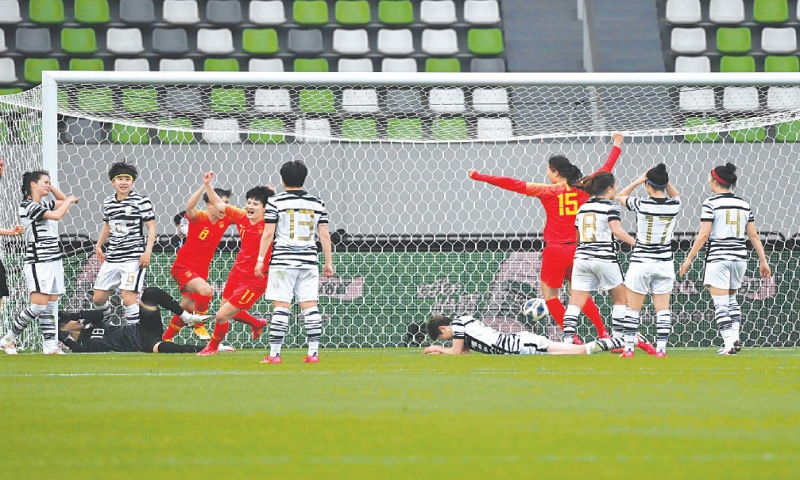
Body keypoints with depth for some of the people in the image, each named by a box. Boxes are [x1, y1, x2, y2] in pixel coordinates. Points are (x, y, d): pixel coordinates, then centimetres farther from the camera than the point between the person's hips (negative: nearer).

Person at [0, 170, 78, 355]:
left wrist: (50, 187, 14)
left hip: (54, 261, 9)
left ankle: (50, 345, 6)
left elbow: (63, 201, 29)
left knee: (51, 305, 5)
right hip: (38, 262, -9)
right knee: (39, 305, -13)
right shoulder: (28, 206, -11)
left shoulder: (44, 205, 15)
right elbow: (57, 215, -18)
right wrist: (69, 201, -1)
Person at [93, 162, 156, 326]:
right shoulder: (108, 202, 11)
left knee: (128, 299, -16)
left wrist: (148, 251, -16)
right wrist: (99, 245, 23)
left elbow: (151, 227, -7)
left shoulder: (141, 201, -6)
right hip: (112, 256, 6)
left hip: (134, 257, -6)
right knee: (98, 298, 8)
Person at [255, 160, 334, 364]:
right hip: (308, 261, 3)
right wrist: (329, 262, 13)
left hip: (283, 261, -3)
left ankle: (274, 353, -4)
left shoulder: (276, 202, -2)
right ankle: (313, 352, 1)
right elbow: (324, 235, 7)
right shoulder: (317, 203, 8)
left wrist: (260, 259, 2)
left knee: (281, 307, -4)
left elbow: (268, 233, -4)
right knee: (310, 306, 3)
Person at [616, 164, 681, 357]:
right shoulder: (674, 205, -5)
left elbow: (620, 196, 6)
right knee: (662, 309, 5)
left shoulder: (641, 204, -13)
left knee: (633, 308, 6)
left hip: (640, 263, -3)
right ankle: (661, 347, 0)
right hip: (664, 264, 3)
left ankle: (628, 348, 5)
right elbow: (675, 194, 21)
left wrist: (638, 181, 0)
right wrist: (664, 179, 6)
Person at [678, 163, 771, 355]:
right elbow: (753, 235, 8)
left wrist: (689, 258, -6)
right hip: (739, 258, 5)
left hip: (718, 258, -5)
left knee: (720, 302, -3)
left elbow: (704, 234, -11)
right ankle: (735, 337, 9)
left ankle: (729, 342, -10)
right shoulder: (744, 204, 8)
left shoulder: (711, 204, -7)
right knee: (731, 299, 20)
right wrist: (763, 260, 13)